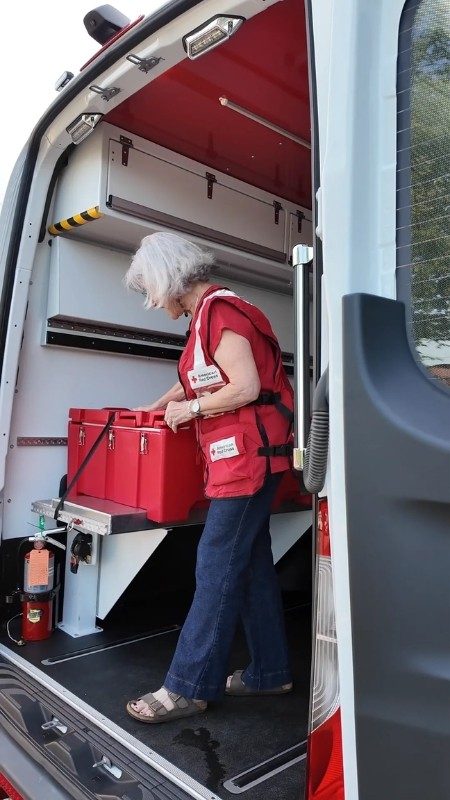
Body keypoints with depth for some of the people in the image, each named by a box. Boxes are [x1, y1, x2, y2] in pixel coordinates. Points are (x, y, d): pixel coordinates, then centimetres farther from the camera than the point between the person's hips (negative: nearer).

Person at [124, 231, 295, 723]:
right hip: (243, 458, 10)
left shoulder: (219, 311, -13)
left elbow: (247, 388, -22)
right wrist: (158, 407, 27)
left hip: (247, 456, -10)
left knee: (216, 569, -3)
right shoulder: (209, 313, 17)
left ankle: (188, 688, 9)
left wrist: (192, 409, -10)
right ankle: (269, 672, 26)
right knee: (252, 565, 14)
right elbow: (200, 379, 28)